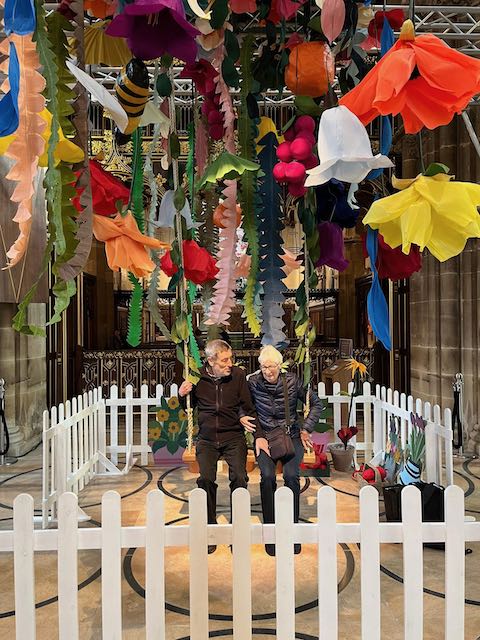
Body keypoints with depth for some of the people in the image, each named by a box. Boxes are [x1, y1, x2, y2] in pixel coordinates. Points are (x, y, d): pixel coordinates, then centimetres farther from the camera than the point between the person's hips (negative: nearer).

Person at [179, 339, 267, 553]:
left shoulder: (237, 375, -1)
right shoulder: (197, 378, -1)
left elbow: (247, 406, 8)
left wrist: (244, 417, -12)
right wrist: (181, 395, -8)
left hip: (233, 437, 0)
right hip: (207, 438, 0)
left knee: (239, 477, -17)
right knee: (206, 479, -18)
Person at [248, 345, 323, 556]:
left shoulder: (293, 381, -6)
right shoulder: (253, 383, -6)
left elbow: (316, 404, 6)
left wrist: (306, 430, 1)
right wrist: (258, 435, -5)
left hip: (291, 436, 0)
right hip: (265, 437, 0)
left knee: (291, 476, -24)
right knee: (267, 476, -25)